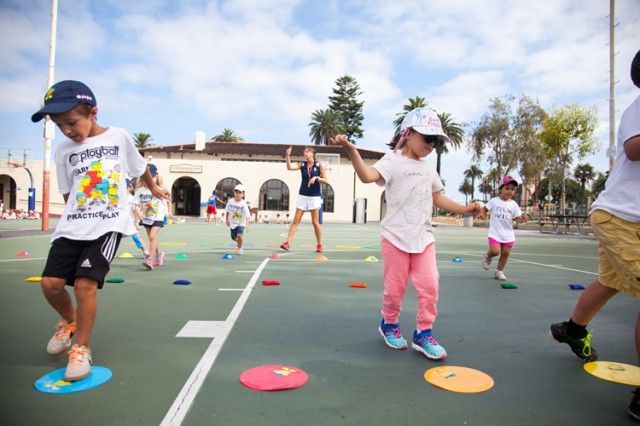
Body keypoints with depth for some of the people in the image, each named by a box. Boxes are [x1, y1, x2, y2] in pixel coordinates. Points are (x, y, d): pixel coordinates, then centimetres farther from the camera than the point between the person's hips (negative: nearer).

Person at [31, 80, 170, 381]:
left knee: (85, 283, -15)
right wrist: (78, 219, 5)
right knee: (51, 283, -4)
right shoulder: (64, 151, 8)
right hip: (71, 227, 4)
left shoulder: (119, 137, 1)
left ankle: (82, 348, 4)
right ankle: (70, 322, 28)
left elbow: (140, 167, 18)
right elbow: (67, 194, 14)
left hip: (108, 225, -4)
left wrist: (154, 188, 31)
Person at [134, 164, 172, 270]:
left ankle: (150, 259, -19)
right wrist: (138, 213, -14)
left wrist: (169, 212, -9)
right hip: (146, 218, 4)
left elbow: (168, 201, 1)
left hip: (158, 218, -4)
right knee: (152, 238, 15)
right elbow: (136, 203, -4)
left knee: (152, 236, -19)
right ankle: (159, 253, 39)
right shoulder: (140, 190, -2)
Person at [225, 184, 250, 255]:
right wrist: (227, 220, 10)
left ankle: (239, 249, 2)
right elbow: (227, 211, 8)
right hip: (233, 223, 4)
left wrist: (247, 224, -30)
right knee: (233, 237, 13)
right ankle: (240, 243, 48)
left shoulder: (244, 204, -18)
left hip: (241, 223, -4)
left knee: (239, 235, -23)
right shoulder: (230, 202, -8)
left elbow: (247, 215, -22)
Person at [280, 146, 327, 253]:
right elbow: (289, 167, -11)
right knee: (296, 220, -2)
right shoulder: (302, 165, 4)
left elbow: (326, 180, -3)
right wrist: (288, 156, -22)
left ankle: (320, 245, 13)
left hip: (315, 196, -2)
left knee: (315, 222, 2)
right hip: (303, 195, 2)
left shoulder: (319, 165, -2)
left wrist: (316, 177, -18)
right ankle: (287, 243, -3)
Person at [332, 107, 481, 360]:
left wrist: (464, 209, 12)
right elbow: (367, 176, -27)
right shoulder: (393, 161, -8)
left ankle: (423, 334, 16)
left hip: (424, 237, 6)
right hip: (396, 237, -5)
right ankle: (389, 325, 31)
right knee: (395, 288, 5)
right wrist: (351, 150, -42)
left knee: (429, 286, 0)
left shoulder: (428, 169, 15)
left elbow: (438, 198, 22)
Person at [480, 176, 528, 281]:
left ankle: (499, 271, 24)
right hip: (495, 232, -3)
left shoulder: (514, 205, 3)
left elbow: (518, 218, 1)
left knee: (505, 254, 5)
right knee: (495, 251, -19)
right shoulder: (494, 201, -2)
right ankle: (488, 256, 16)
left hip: (508, 234, 3)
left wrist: (522, 219, -22)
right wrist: (482, 213, -17)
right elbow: (484, 209, 6)